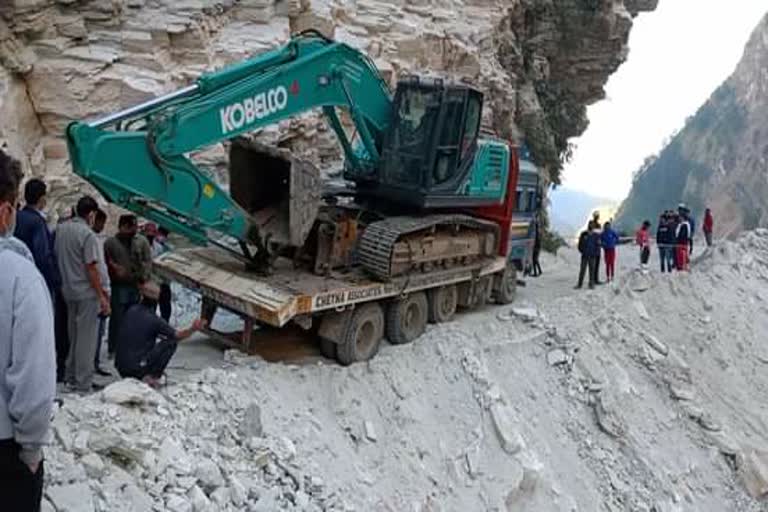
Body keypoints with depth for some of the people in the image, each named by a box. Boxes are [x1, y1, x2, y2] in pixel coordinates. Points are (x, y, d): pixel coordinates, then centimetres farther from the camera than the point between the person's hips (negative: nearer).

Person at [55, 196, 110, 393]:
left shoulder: (61, 229, 5)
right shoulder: (88, 235, -17)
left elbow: (57, 257, 11)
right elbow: (91, 268, -19)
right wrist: (102, 296, -14)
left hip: (68, 290, 8)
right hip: (86, 292, -8)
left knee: (74, 335, 20)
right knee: (87, 338, 0)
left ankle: (71, 375, 29)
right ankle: (83, 383, 4)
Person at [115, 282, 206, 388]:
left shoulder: (131, 310, 6)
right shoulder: (153, 319, -13)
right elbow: (177, 335, -9)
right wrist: (192, 329, -20)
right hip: (137, 369, -7)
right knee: (172, 342, 2)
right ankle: (152, 377, 1)